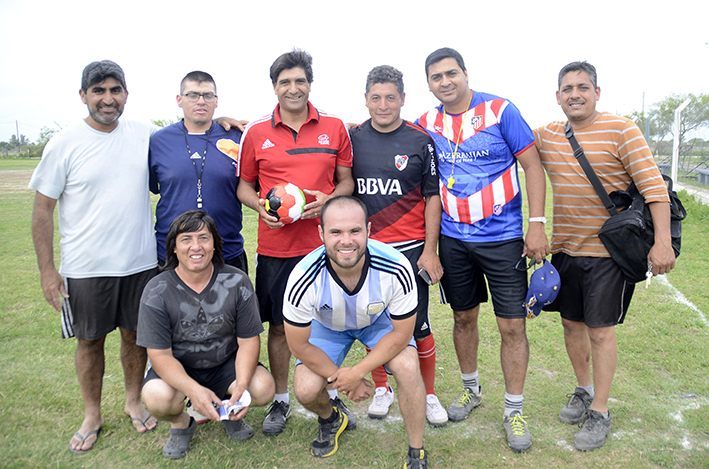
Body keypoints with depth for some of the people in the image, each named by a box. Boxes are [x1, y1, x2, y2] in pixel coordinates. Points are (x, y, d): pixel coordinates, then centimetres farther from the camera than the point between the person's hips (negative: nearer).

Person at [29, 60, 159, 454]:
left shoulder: (146, 135, 1)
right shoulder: (64, 144, -6)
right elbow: (42, 209, -3)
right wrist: (47, 270, -6)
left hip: (140, 262, 2)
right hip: (85, 268, -1)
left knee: (135, 334, 14)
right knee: (90, 340, 12)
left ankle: (134, 401, 36)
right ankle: (92, 416, 32)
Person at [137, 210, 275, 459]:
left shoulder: (237, 282, -12)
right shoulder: (156, 292, -15)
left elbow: (249, 340, -9)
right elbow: (160, 354, -16)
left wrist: (241, 385, -26)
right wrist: (194, 390, -33)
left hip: (226, 364, 1)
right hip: (177, 369, -1)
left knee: (264, 388, -24)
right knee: (158, 398, -32)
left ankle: (229, 410, 13)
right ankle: (180, 423, 7)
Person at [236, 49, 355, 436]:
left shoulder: (335, 128, 5)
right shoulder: (256, 133, 4)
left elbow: (347, 181, 9)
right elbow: (244, 186, 11)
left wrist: (328, 199, -12)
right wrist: (261, 206, -9)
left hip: (322, 243, 0)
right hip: (274, 246, 0)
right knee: (278, 325, 9)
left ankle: (331, 396, 30)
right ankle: (280, 401, 28)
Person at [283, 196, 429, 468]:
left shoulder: (396, 269, -35)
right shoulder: (303, 280, -35)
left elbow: (401, 333, -21)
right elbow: (299, 344, -19)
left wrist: (356, 373, -24)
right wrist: (341, 378, -15)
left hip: (380, 319, 0)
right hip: (327, 325, 1)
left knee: (407, 367, -25)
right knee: (306, 390, -17)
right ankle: (330, 419, 22)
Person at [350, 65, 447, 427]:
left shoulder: (421, 141, 0)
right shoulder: (352, 139, 5)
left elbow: (433, 197, 0)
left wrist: (430, 250, -5)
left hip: (411, 248, -2)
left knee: (418, 326, 2)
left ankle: (428, 394, 23)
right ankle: (381, 389, 30)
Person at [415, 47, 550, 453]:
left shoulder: (501, 111, -7)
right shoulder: (427, 124, 3)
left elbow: (532, 165, -6)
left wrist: (537, 224, -12)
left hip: (503, 238, -3)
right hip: (452, 239, 3)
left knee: (512, 325, 0)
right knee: (464, 318, 15)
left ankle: (514, 410, 17)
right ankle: (471, 390, 36)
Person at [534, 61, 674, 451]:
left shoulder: (621, 130, -10)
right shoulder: (546, 136, 4)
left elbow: (653, 185, -13)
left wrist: (662, 241, -21)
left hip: (607, 250, -5)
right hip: (564, 248, 5)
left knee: (600, 331, 2)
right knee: (571, 323, 15)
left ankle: (600, 412, 18)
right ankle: (583, 390, 36)